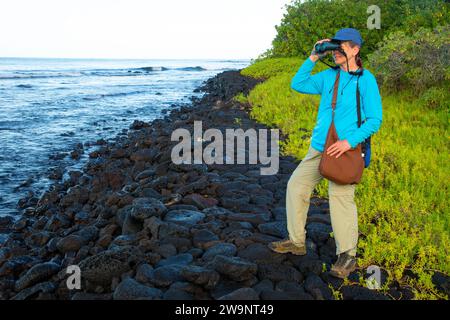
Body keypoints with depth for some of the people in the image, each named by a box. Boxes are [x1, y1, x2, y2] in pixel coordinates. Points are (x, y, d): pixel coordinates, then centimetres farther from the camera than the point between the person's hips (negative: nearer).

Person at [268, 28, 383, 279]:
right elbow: (298, 85, 15)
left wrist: (350, 141, -19)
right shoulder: (328, 76, 13)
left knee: (340, 197, -13)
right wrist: (313, 58, 7)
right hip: (319, 147, 7)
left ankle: (348, 256, 2)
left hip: (345, 149, -7)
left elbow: (375, 119, -8)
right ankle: (297, 242, 21)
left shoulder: (365, 80, -5)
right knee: (296, 185, 9)